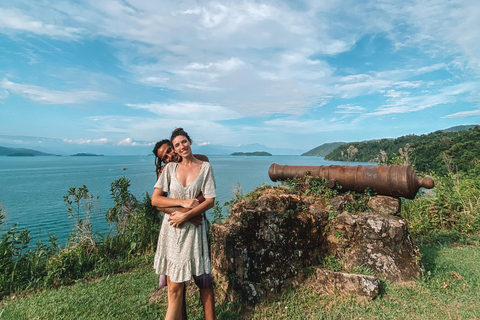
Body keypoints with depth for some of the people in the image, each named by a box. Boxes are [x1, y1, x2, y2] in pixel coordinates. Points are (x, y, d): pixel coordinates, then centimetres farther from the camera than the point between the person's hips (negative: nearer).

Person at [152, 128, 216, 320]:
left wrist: (185, 216, -14)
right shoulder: (170, 167, 4)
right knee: (174, 287, 5)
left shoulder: (205, 167, 0)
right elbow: (155, 199, -1)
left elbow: (210, 201, -5)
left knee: (204, 282, 5)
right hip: (172, 230, 1)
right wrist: (183, 202, -12)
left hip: (194, 229, -1)